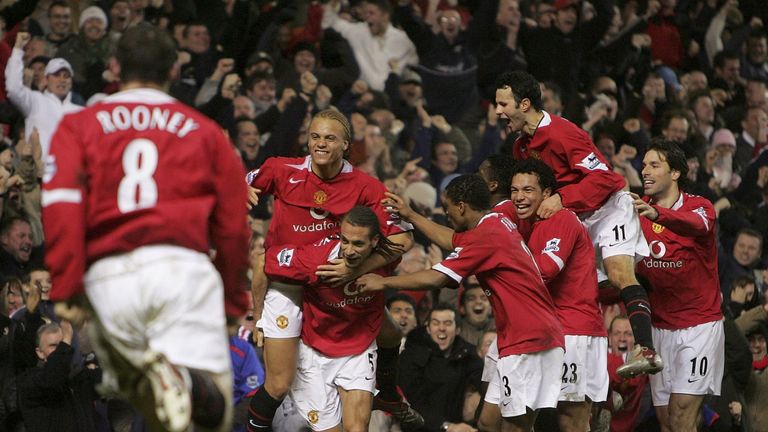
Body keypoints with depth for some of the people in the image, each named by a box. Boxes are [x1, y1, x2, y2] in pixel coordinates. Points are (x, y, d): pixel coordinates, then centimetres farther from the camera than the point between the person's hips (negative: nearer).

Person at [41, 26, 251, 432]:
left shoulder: (77, 126, 14)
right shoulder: (205, 131, 16)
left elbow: (61, 205, -2)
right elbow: (232, 224, 16)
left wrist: (65, 288, -4)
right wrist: (234, 300, 26)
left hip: (108, 275, 1)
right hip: (182, 267, -1)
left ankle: (145, 380, -20)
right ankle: (182, 377, -40)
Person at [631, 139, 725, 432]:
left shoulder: (699, 206, -10)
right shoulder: (638, 210, 5)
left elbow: (697, 224, -35)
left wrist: (657, 214, -55)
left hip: (699, 324, -5)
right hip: (660, 327, 5)